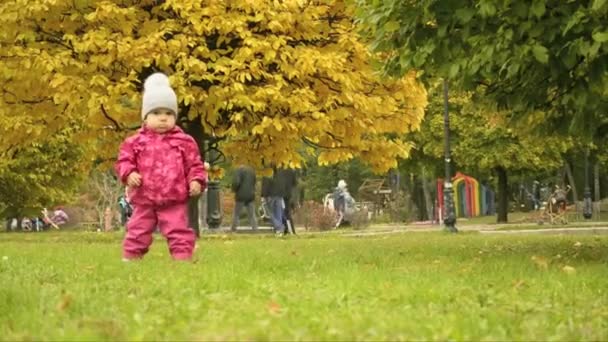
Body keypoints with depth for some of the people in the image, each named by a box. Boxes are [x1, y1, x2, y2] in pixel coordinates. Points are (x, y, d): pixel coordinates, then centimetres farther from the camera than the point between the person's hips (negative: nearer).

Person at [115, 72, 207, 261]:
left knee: (179, 232, -3)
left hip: (174, 201, -1)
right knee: (137, 233, 7)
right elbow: (124, 160, 4)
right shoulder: (136, 141, 2)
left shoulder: (184, 142, 3)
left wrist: (196, 180, -9)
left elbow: (195, 164, 5)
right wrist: (129, 174, -14)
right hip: (144, 200, 1)